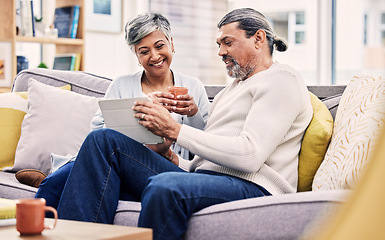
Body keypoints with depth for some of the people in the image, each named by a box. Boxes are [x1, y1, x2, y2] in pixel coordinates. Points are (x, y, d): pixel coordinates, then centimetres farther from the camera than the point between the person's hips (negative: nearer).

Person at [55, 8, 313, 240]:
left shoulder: (282, 79, 2)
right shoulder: (234, 87, 31)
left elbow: (250, 156, -14)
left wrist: (175, 130, -11)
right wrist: (173, 159, 5)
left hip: (250, 188, -9)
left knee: (165, 186, -41)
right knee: (105, 140, -5)